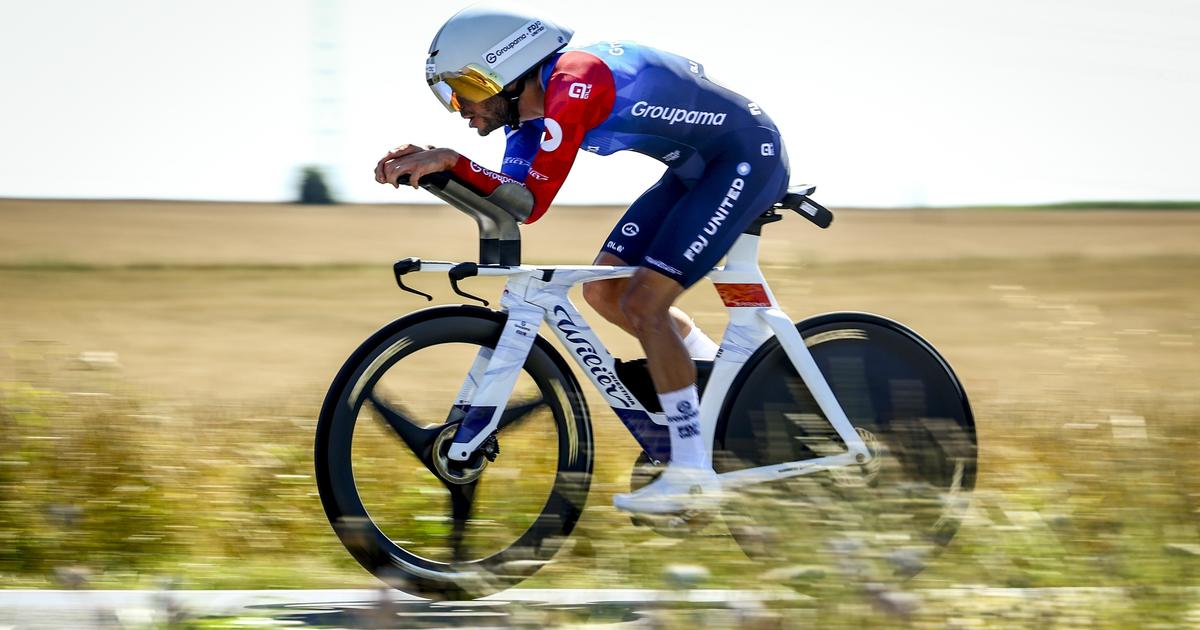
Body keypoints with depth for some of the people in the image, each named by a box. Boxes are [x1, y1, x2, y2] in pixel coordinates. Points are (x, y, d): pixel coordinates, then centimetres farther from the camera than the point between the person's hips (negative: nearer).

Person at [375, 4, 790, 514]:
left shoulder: (573, 83, -27)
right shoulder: (530, 104, 2)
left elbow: (532, 201, -30)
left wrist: (449, 161, -32)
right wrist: (439, 164, -19)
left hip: (748, 158, -10)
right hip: (698, 166, 10)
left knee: (642, 303, -15)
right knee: (604, 290, 6)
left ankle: (692, 474, -10)